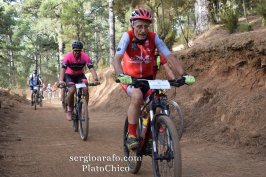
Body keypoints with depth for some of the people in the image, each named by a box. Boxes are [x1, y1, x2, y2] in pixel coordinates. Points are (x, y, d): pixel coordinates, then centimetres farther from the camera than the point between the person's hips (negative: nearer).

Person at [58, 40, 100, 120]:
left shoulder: (85, 56, -25)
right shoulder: (68, 56, -27)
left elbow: (91, 68, -33)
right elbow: (63, 68, -36)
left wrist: (96, 79, -50)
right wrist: (61, 80, -53)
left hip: (80, 75, 2)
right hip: (69, 75, -1)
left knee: (86, 89, -23)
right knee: (72, 91, -26)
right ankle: (69, 110, -3)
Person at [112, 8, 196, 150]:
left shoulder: (154, 37, -15)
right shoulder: (127, 36, -20)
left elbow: (170, 57, -20)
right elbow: (117, 59, -31)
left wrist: (184, 75, -33)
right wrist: (121, 76, -51)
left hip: (147, 78, 3)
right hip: (129, 78, -2)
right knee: (137, 96, -34)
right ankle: (131, 135, -22)